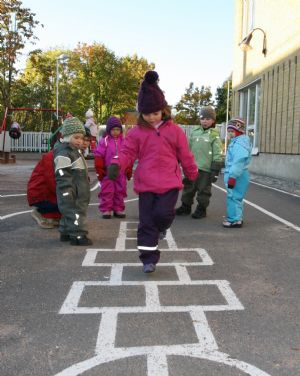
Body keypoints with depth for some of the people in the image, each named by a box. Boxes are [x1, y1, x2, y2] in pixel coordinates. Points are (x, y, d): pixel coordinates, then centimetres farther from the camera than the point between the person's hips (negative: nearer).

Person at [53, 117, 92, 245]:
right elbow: (62, 176, -23)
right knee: (74, 212, -7)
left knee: (69, 211, 18)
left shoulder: (75, 150, 16)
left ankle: (65, 233, 29)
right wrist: (67, 194, -25)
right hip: (72, 194, -11)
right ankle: (77, 235, -2)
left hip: (79, 193, 11)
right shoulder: (63, 154, -18)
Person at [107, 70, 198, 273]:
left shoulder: (175, 131, 3)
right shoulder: (136, 132, 4)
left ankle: (161, 227, 27)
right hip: (145, 184, 1)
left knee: (162, 213, -13)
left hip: (169, 183, 0)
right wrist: (116, 165, -22)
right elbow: (127, 152, -2)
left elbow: (185, 155, 9)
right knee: (146, 222, 2)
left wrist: (193, 175, 18)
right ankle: (149, 259, 15)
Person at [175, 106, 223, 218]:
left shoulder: (214, 135, -5)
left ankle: (201, 209, 18)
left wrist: (215, 171, -12)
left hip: (205, 169, -5)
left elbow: (217, 155, -8)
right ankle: (185, 207, 25)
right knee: (188, 188, 12)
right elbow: (188, 149, 17)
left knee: (203, 190, 5)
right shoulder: (195, 132, 9)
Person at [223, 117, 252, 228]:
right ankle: (236, 218, 28)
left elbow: (238, 162, -26)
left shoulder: (240, 143, -17)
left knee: (234, 197, -6)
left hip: (237, 176, -11)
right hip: (235, 174, 11)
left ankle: (235, 220, 0)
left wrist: (232, 176, -27)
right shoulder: (236, 142, 16)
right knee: (235, 197, 18)